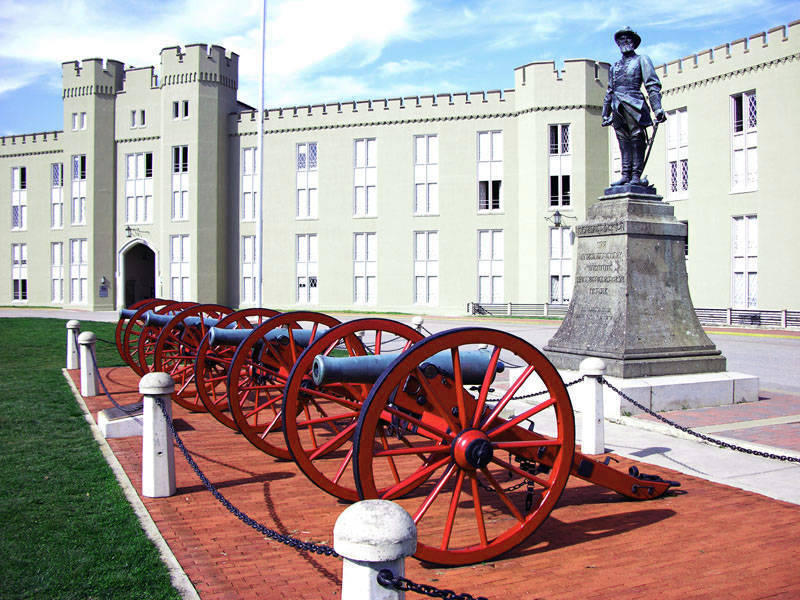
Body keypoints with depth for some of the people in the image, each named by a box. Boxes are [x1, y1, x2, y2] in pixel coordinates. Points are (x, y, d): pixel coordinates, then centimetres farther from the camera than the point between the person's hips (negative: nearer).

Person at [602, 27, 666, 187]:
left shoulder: (641, 60, 8)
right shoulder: (615, 66, 23)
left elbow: (653, 85, 0)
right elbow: (609, 92, 27)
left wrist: (657, 109, -11)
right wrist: (606, 114, 21)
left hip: (633, 104, -5)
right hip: (617, 108, 5)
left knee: (637, 140, -7)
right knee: (624, 143, 3)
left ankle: (636, 176, -9)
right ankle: (626, 175, 3)